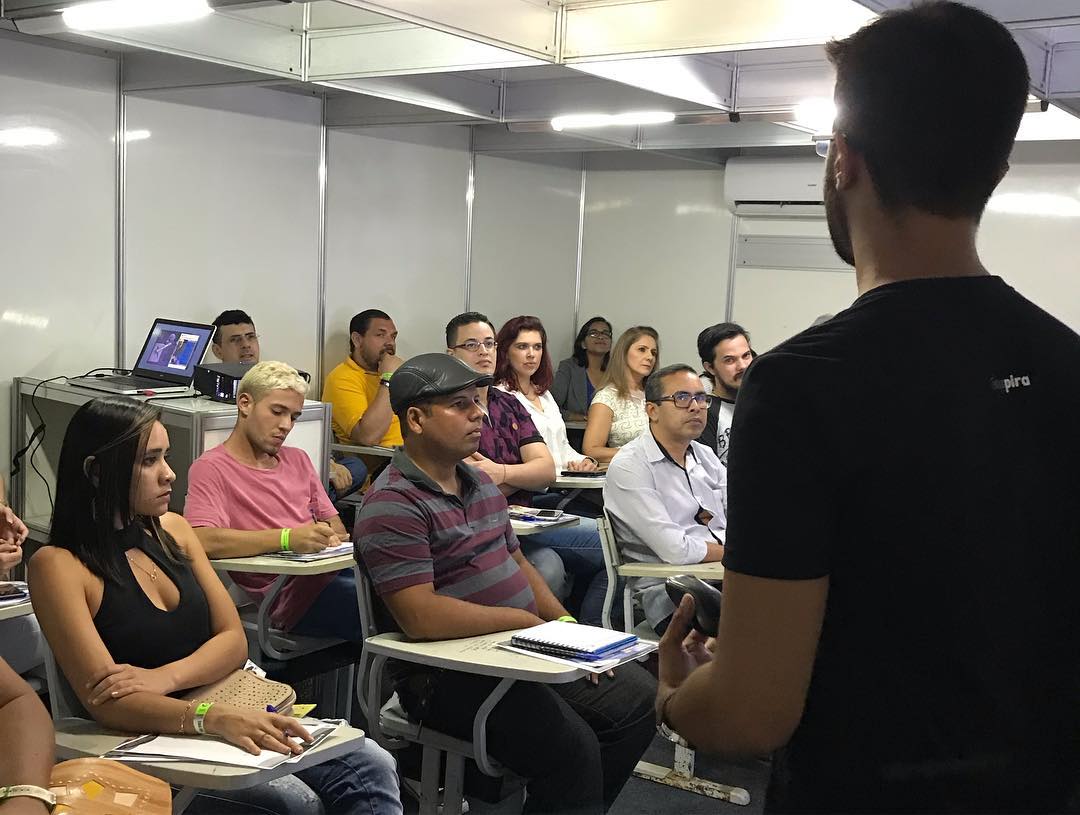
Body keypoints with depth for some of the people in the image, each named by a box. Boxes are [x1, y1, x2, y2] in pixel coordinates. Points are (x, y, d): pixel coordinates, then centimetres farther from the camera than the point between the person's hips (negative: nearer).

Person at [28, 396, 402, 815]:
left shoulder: (172, 529, 10)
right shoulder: (58, 565, -9)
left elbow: (234, 640, 7)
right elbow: (107, 702, -18)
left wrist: (165, 677, -14)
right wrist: (211, 718, -34)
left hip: (230, 713, 6)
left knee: (372, 768, -15)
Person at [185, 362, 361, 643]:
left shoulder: (297, 459, 26)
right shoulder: (211, 467, 2)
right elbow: (203, 540, -16)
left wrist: (330, 537, -3)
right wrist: (287, 538, -24)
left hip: (333, 572, 8)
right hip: (293, 592, -7)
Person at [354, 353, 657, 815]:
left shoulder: (480, 482, 14)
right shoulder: (393, 505, -16)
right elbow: (421, 616, -24)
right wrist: (522, 618, -15)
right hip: (447, 674, -9)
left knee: (640, 698, 4)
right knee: (572, 749, -26)